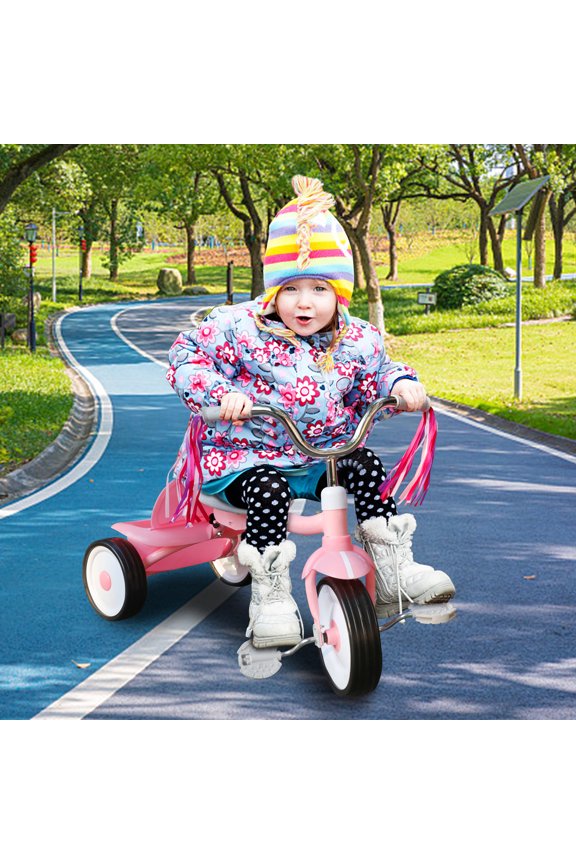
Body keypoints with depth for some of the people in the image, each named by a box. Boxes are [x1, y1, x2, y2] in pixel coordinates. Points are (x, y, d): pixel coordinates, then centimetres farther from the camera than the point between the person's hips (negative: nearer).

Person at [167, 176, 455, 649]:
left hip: (322, 458, 4)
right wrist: (221, 393, -28)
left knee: (365, 466, -14)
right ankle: (270, 595, -21)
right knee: (267, 488, -32)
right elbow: (187, 356, -11)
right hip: (248, 456, -4)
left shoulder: (356, 340, 0)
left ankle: (393, 569, -3)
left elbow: (378, 373, 16)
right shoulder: (239, 327, -12)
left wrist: (402, 383, -7)